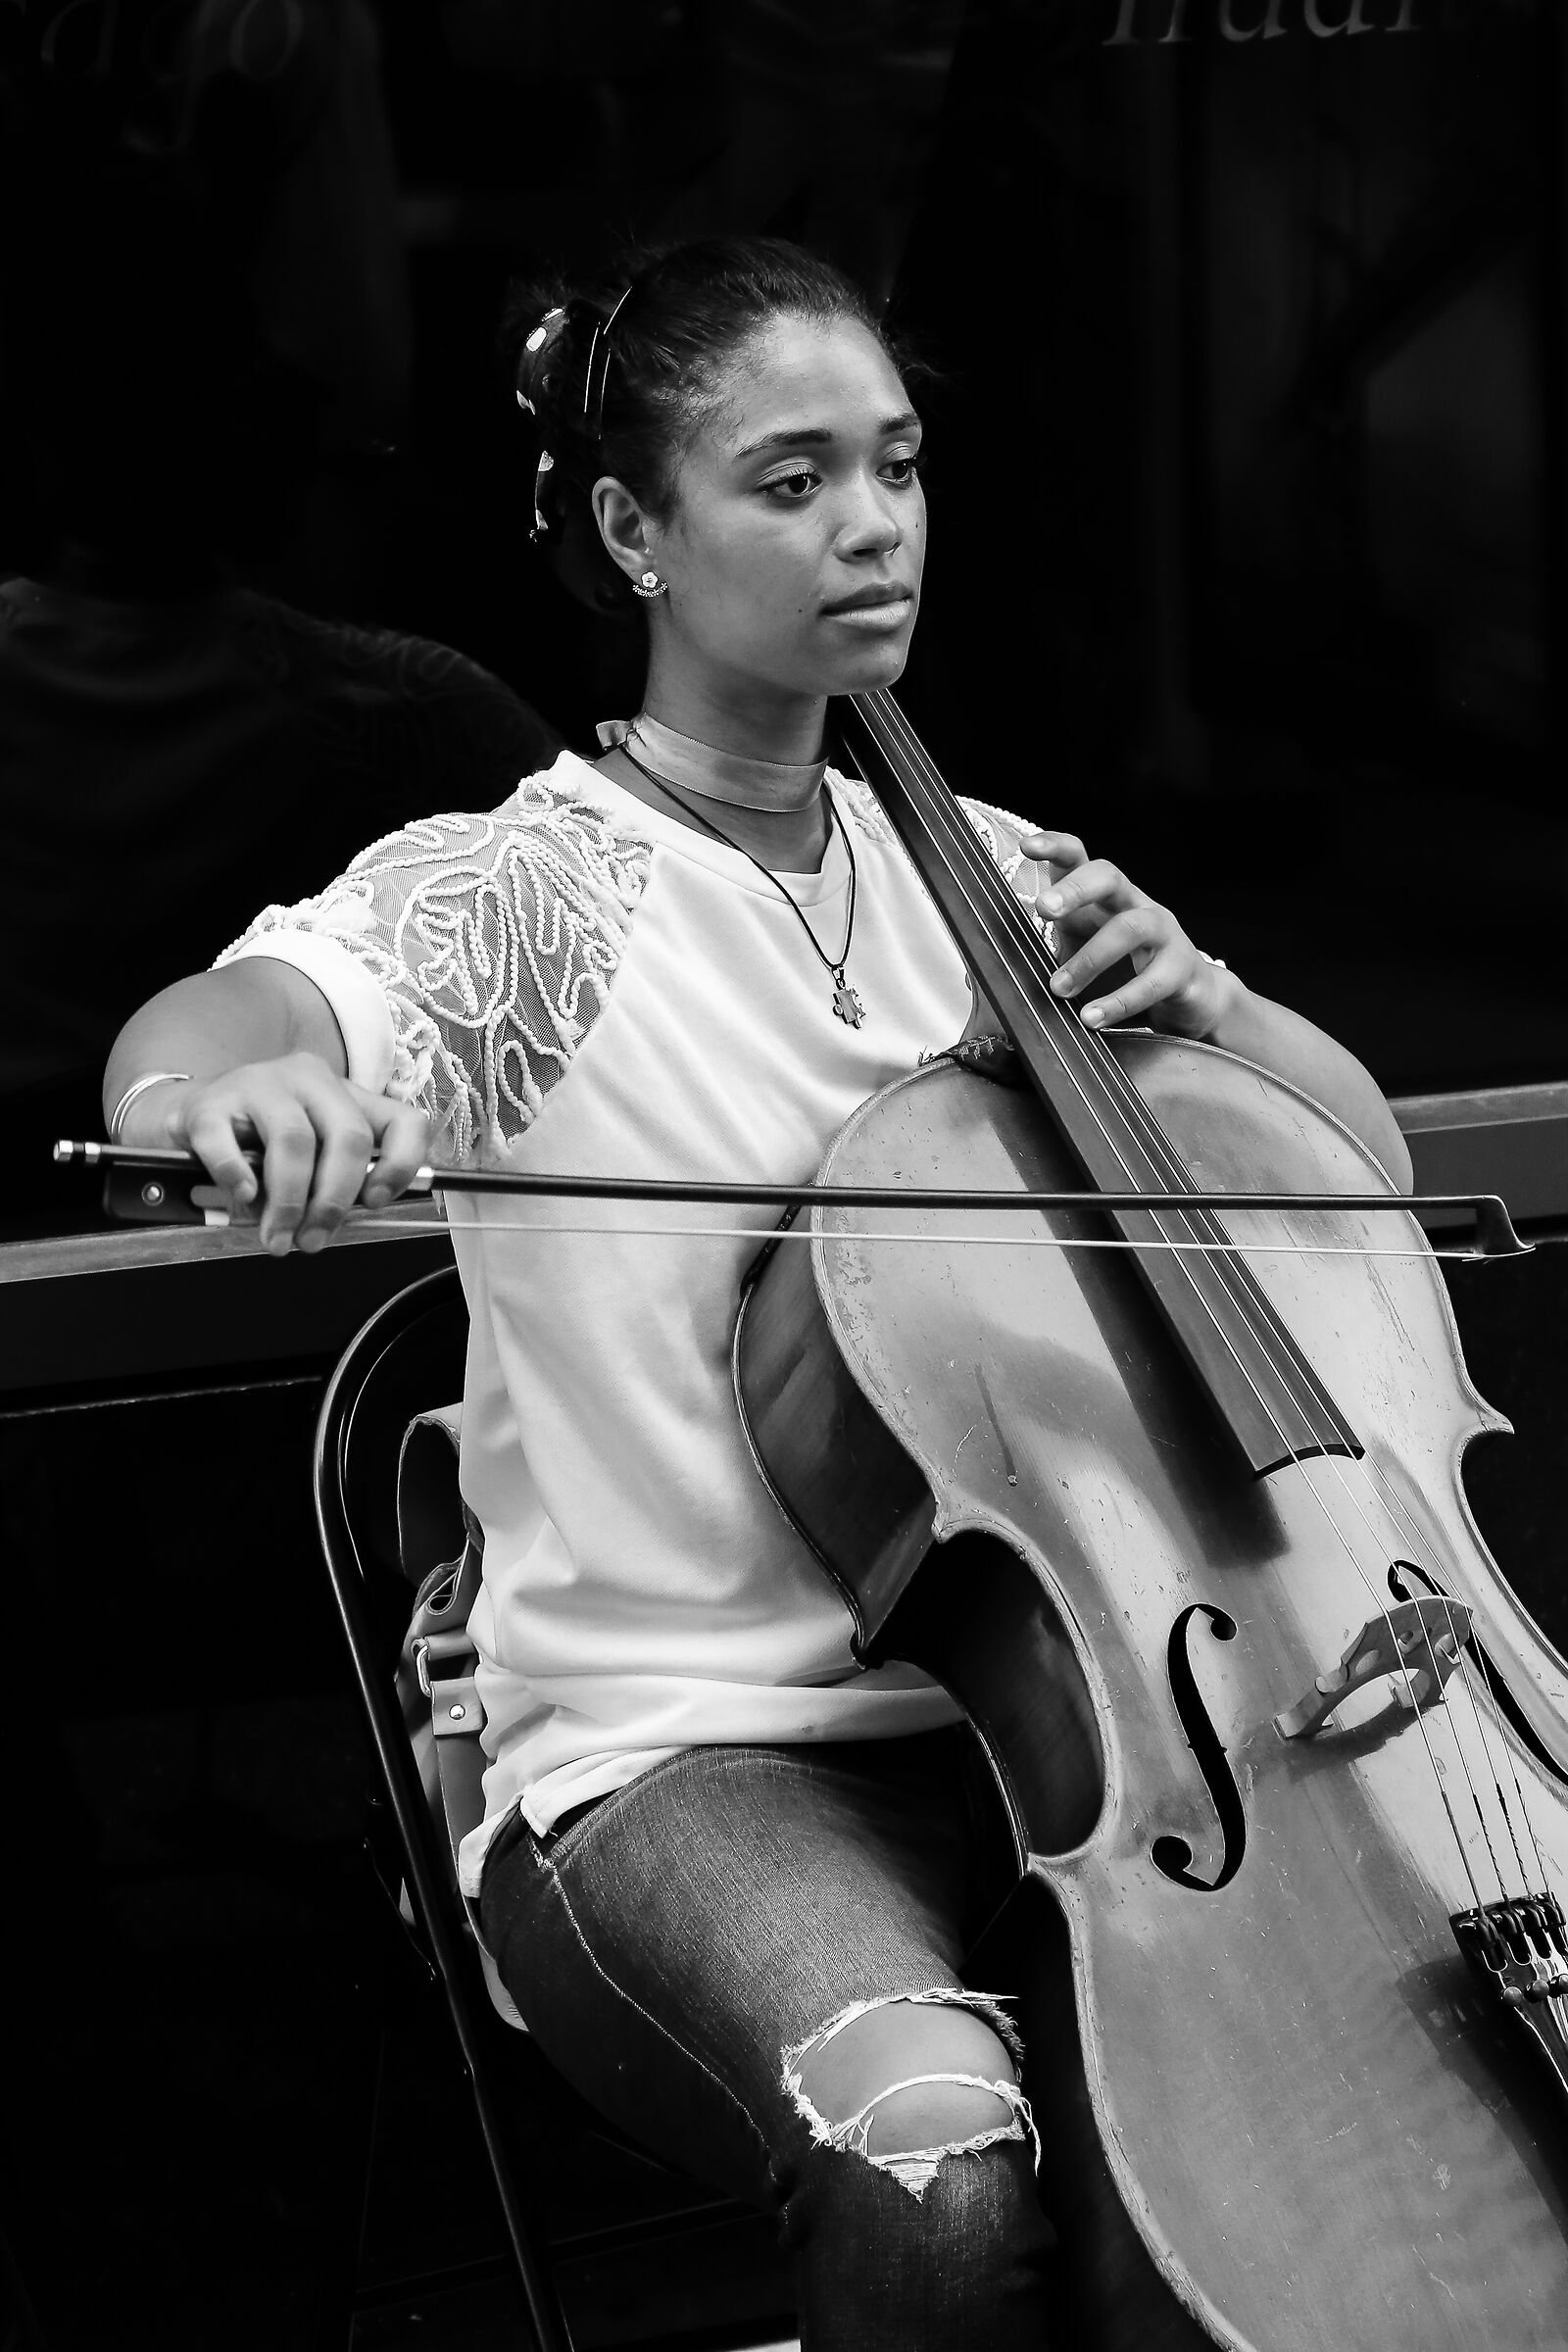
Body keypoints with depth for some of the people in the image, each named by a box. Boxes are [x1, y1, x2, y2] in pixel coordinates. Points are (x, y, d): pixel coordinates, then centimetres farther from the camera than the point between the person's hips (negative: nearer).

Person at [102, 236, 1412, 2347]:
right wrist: (230, 1075, -49)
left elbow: (1363, 1160, 17)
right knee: (943, 2159, -34)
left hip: (1043, 1702, 5)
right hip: (682, 1757, -5)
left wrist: (1192, 998, -3)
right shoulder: (517, 888, -4)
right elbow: (183, 1042, -24)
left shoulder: (978, 876, 13)